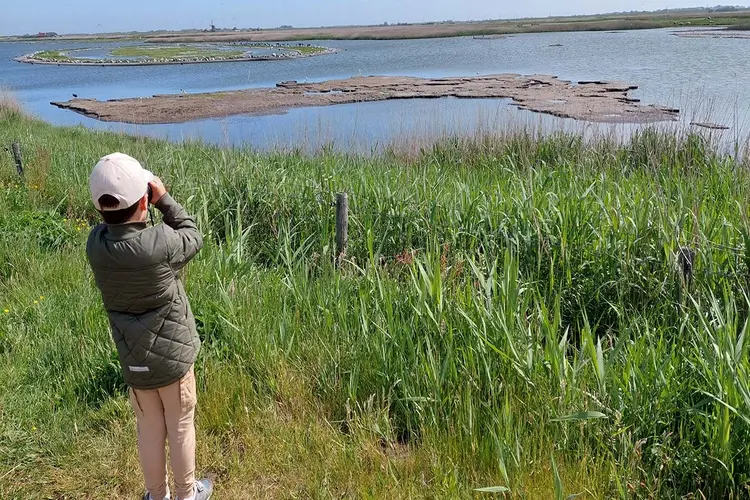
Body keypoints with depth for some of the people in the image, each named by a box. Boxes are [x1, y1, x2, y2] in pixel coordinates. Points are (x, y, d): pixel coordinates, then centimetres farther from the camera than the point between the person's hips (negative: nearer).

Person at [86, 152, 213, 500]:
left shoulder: (95, 244, -16)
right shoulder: (161, 242, -28)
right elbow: (192, 236, -8)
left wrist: (118, 207, -7)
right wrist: (164, 199, -5)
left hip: (133, 361, 4)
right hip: (173, 355, -3)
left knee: (149, 431, 21)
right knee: (180, 428, 18)